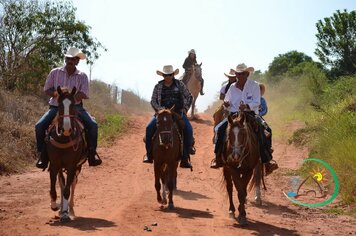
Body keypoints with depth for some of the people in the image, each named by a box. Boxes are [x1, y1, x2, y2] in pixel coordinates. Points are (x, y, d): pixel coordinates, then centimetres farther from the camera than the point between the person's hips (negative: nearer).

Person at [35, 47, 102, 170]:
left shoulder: (82, 76, 2)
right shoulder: (55, 72, 4)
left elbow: (83, 94, -9)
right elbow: (47, 90, 5)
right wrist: (56, 93, -18)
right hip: (56, 107, 0)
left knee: (92, 125, -21)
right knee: (39, 126, -21)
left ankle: (92, 153, -5)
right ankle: (42, 154, -6)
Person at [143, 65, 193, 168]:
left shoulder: (179, 84, 7)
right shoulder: (158, 86, 7)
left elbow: (189, 97, 12)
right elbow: (153, 101, 5)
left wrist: (185, 108, 0)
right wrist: (159, 109, -12)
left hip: (178, 112, -1)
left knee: (188, 129, -24)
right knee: (149, 128, -21)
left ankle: (185, 158, -17)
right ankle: (149, 154, -5)